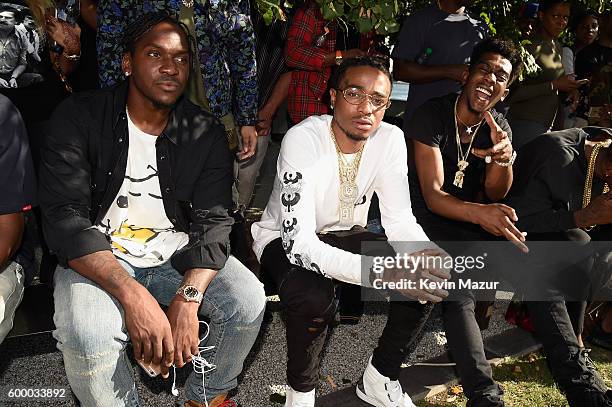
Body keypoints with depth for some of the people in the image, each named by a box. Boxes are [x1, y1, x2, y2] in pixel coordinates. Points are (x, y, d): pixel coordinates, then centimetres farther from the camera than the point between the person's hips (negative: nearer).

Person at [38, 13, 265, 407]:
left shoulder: (206, 133, -3)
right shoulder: (79, 118, -10)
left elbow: (213, 221, -9)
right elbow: (64, 218, -17)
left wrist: (188, 297, -27)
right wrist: (132, 294, -31)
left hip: (179, 254, 3)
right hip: (98, 257, -2)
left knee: (248, 301, -20)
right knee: (87, 337, -31)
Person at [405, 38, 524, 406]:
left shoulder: (498, 126, 4)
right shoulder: (431, 116, -15)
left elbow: (495, 194, -1)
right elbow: (433, 196, -22)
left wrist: (504, 157, -24)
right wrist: (479, 213, -43)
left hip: (474, 223, 7)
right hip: (430, 221, -6)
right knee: (458, 293, -32)